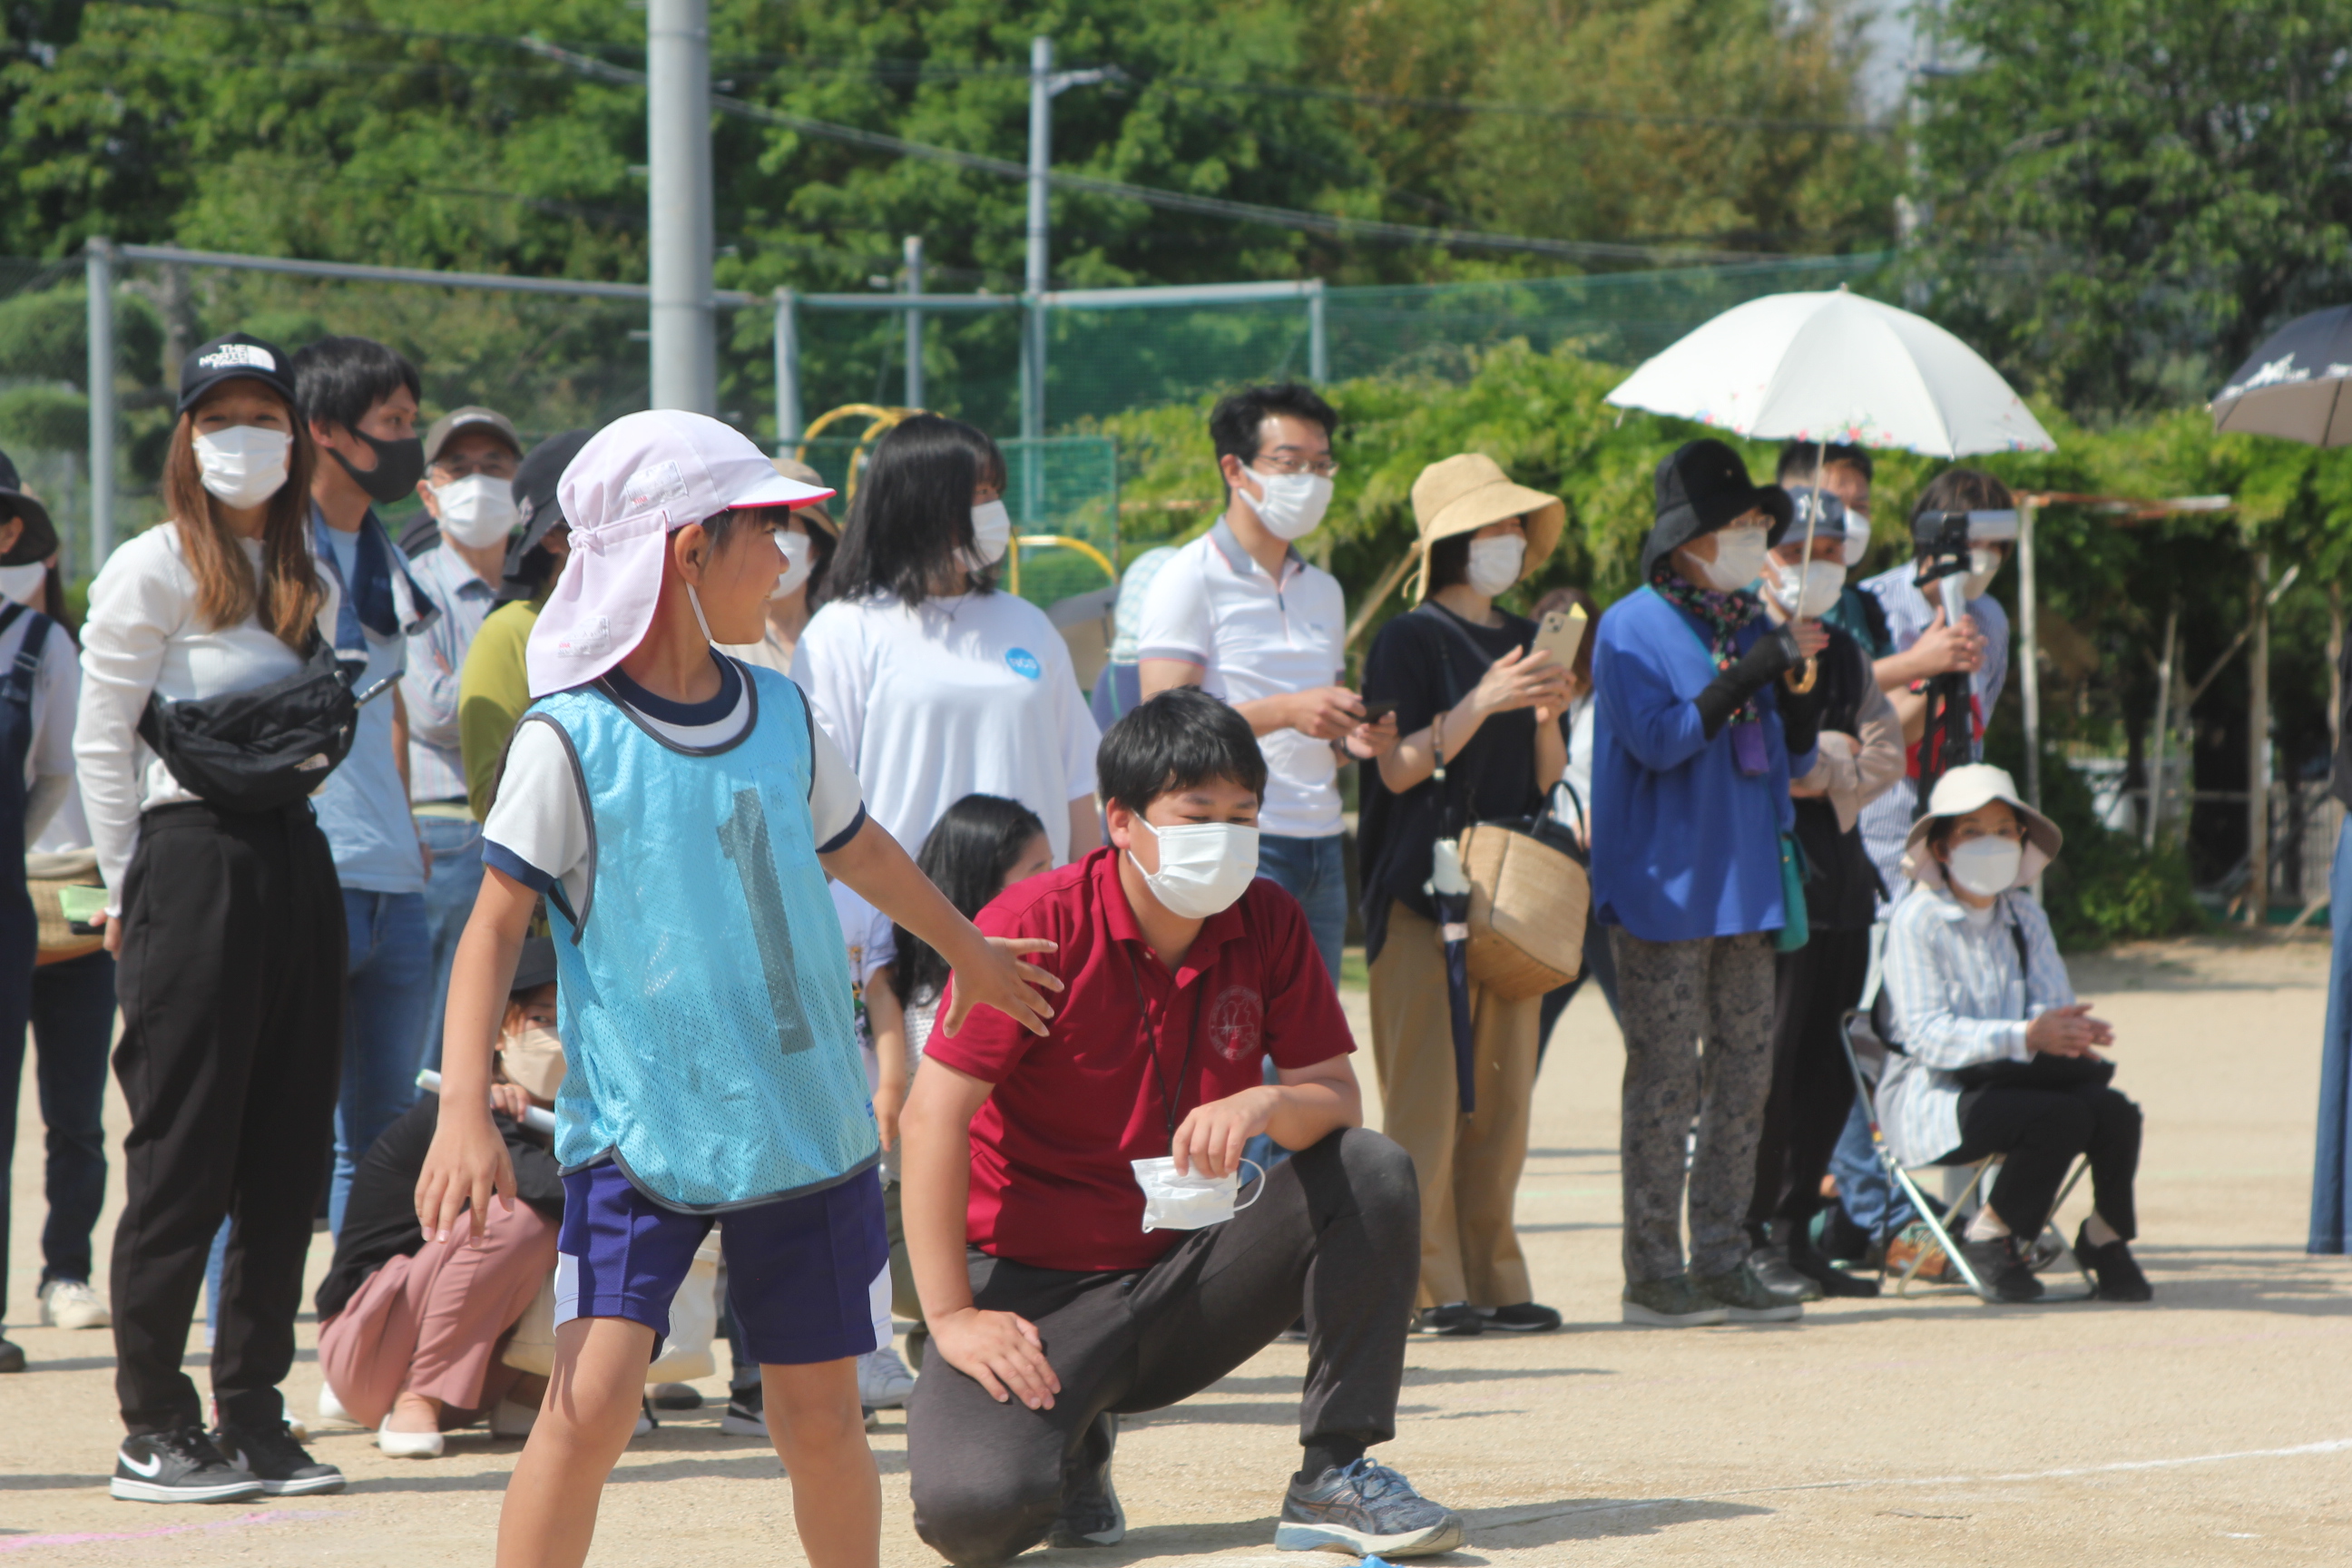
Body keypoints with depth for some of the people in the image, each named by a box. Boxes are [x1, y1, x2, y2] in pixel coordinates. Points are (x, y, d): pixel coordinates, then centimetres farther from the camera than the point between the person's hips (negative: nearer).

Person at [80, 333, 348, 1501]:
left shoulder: (307, 580, 15)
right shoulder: (152, 570, -4)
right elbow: (100, 746, -4)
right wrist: (132, 896, -4)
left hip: (295, 859, 6)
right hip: (193, 863, -6)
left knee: (286, 1159, 6)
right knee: (182, 1160, -4)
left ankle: (252, 1415, 12)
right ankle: (153, 1430, 1)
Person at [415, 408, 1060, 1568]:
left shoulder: (779, 714, 7)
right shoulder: (571, 738, -10)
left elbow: (856, 846, 26)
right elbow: (496, 925, -10)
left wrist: (970, 952, 42)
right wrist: (464, 1112, -21)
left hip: (809, 1124, 5)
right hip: (639, 1127, -5)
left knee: (819, 1410, 9)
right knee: (591, 1398, -17)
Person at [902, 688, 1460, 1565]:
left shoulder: (1267, 923, 0)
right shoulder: (1039, 927, -15)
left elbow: (1338, 1099, 0)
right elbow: (934, 1114, -17)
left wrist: (1267, 1106, -26)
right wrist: (952, 1317, -21)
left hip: (1186, 1278, 4)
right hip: (1037, 1286, -4)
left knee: (1373, 1174, -18)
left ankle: (1333, 1476, -9)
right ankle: (1074, 1441, 8)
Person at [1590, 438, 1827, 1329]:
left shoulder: (1753, 626, 15)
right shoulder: (1632, 628, -4)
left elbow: (1793, 760, 17)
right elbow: (1659, 738, -17)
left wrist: (1803, 684, -2)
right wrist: (1758, 668, -18)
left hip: (1747, 884, 7)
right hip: (1666, 883, -7)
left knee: (1745, 1073, 5)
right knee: (1666, 1079, -6)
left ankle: (1722, 1262, 10)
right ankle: (1653, 1272, -2)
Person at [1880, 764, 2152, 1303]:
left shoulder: (2024, 915, 13)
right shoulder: (1918, 920, -8)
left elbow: (2053, 1002, 3)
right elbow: (1927, 1036, -18)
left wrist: (2071, 1032, -23)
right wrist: (2024, 1037, -30)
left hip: (2008, 1078, 6)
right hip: (1932, 1098, -6)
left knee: (2114, 1111, -23)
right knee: (2061, 1117, -30)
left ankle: (2106, 1238, 0)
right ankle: (1990, 1239, -9)